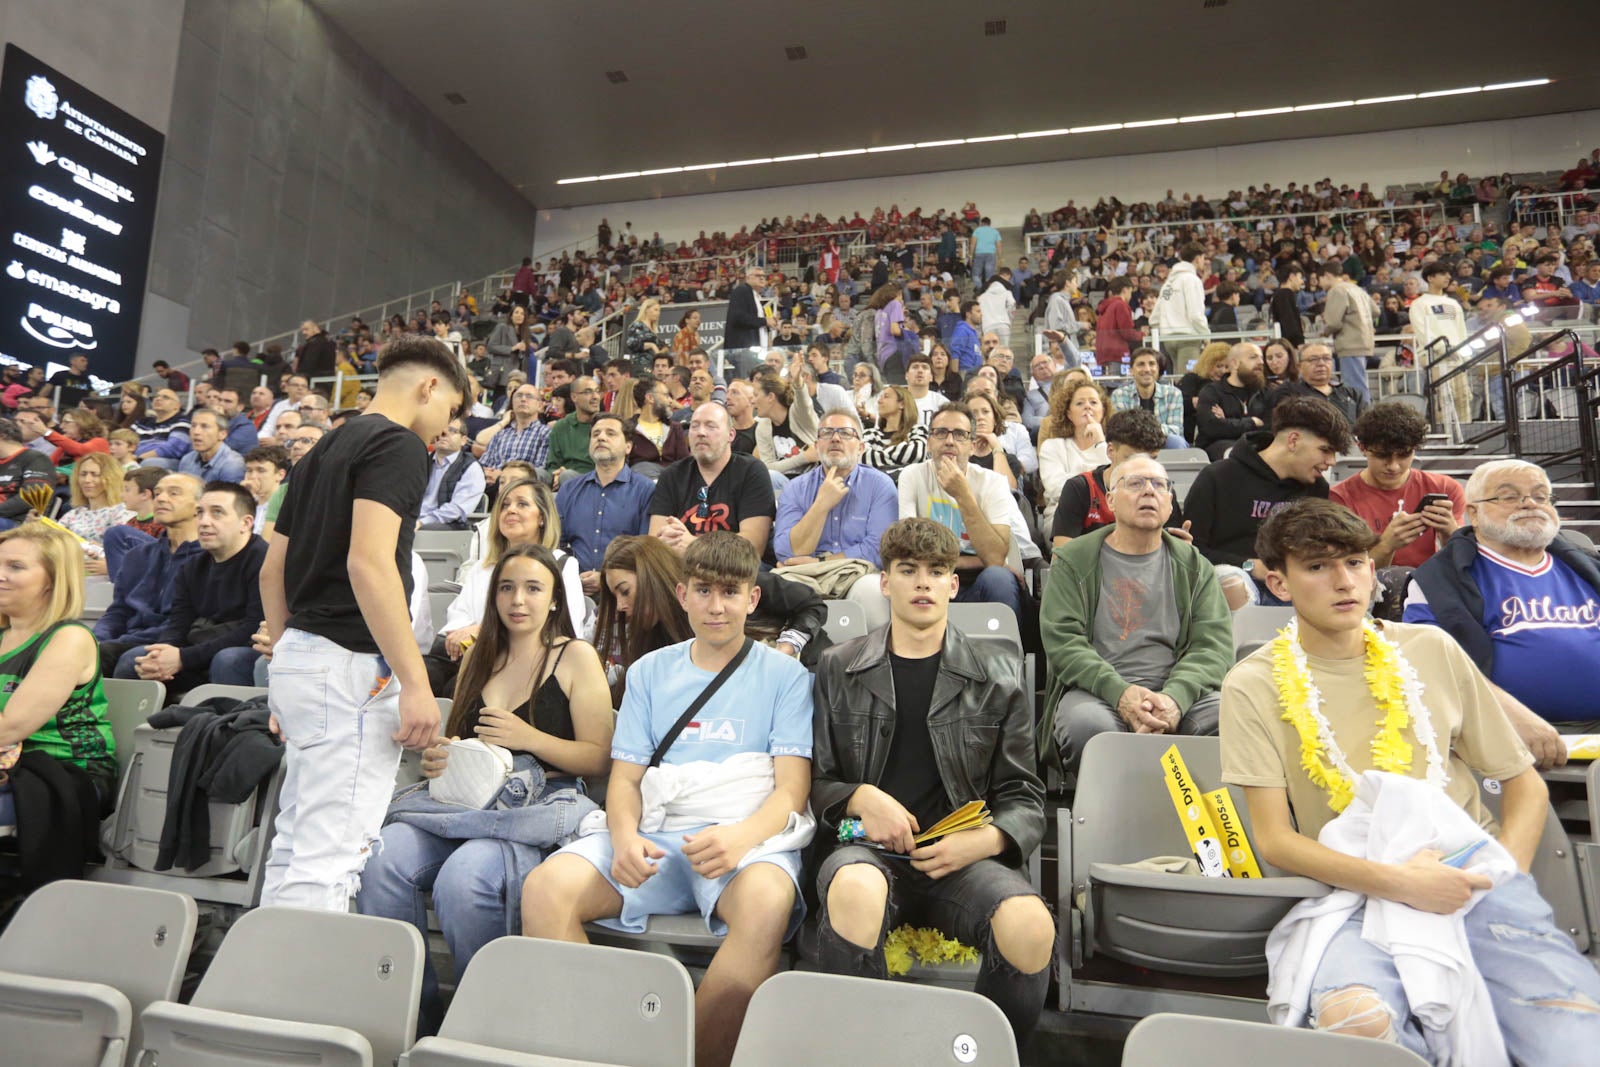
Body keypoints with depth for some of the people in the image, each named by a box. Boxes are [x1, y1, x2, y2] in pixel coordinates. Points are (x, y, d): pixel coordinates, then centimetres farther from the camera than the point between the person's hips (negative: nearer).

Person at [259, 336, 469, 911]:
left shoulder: (324, 450, 19)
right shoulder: (399, 444, -9)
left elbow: (272, 570, 20)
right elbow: (369, 561, -23)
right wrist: (415, 683, -23)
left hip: (297, 658, 10)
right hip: (350, 666, -10)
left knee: (292, 846, 17)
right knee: (329, 860, -7)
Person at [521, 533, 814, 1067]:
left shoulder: (784, 675, 7)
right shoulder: (649, 672, 17)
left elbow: (791, 789, -1)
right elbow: (625, 778, 11)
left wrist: (740, 837, -23)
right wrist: (624, 835, -12)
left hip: (748, 834, -3)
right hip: (657, 833, 3)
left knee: (767, 900, -36)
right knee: (545, 887, -22)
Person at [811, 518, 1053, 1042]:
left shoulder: (995, 678, 11)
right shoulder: (838, 669, 11)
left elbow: (1024, 799, 12)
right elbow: (814, 781, 13)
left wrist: (984, 840, -8)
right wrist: (861, 798, -8)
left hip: (961, 858, 1)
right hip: (869, 846, -1)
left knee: (1031, 925, -30)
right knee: (856, 889, -36)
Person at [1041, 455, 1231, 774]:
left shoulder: (1193, 565, 17)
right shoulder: (1074, 561, 10)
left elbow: (1214, 643, 4)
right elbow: (1062, 640, -2)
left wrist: (1174, 697, -17)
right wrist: (1120, 692, -19)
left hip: (1179, 691, 2)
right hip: (1096, 690, -2)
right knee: (1087, 725, -36)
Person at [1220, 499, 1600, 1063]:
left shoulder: (1432, 651, 9)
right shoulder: (1254, 687, -2)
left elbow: (1526, 784, 14)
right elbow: (1275, 841, -4)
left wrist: (1502, 872, -3)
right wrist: (1400, 882, -16)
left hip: (1473, 880, 2)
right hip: (1356, 894, -2)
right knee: (1354, 1018, -31)